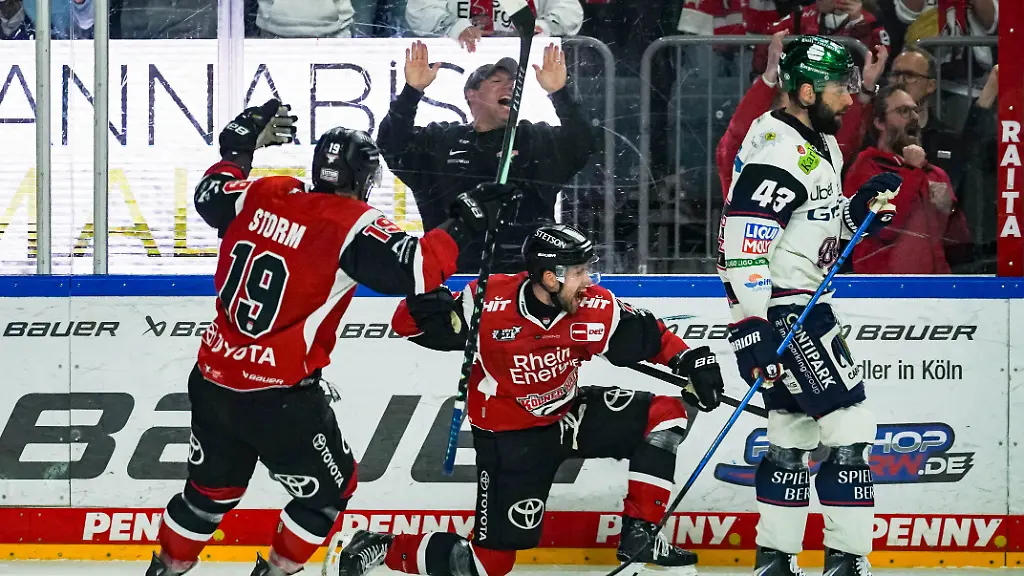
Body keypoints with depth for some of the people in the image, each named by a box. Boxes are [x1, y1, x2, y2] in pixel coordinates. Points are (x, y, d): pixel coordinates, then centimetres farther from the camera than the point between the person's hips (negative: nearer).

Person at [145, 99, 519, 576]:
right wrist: (464, 221, -15)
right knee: (329, 488, 16)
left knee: (212, 487, 25)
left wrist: (241, 143, 34)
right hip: (278, 397, -7)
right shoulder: (352, 225, -14)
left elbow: (210, 194, 21)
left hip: (213, 380, 7)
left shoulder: (262, 196, 3)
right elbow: (416, 269, -25)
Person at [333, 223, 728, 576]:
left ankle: (640, 534, -2)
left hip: (567, 415, 5)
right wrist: (427, 291, -39)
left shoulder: (595, 307, -15)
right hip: (509, 437, -5)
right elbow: (409, 323, -18)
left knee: (664, 413, -9)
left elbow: (650, 337, -1)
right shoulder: (488, 304, -25)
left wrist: (690, 361, -17)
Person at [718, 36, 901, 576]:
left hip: (805, 304, 10)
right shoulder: (777, 152, -21)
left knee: (794, 431, 14)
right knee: (849, 428, -11)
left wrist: (860, 211, 4)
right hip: (779, 312, -10)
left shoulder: (821, 145, 12)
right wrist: (751, 327, -28)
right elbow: (742, 242, -26)